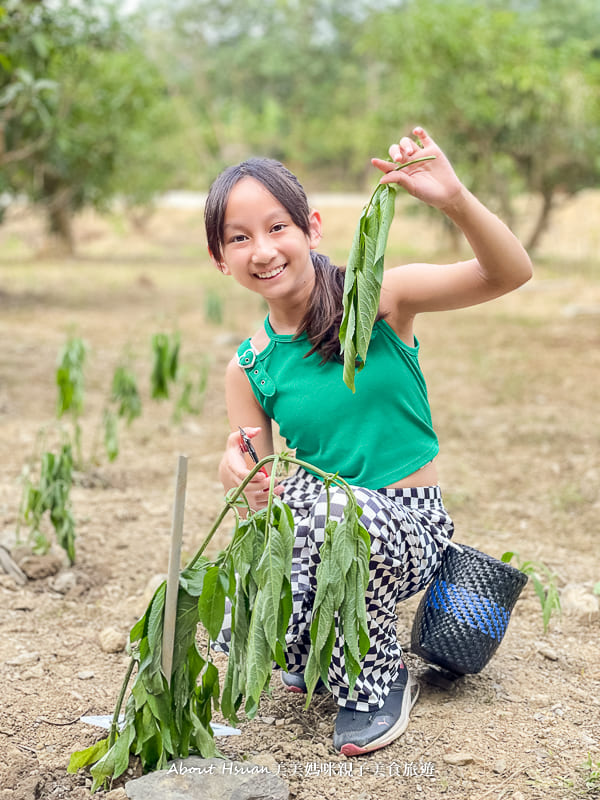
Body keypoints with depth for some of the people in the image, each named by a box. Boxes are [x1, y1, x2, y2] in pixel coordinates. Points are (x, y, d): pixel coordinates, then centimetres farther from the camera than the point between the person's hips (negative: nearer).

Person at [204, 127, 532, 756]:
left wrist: (455, 200, -39)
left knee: (333, 509, -37)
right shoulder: (248, 368, 0)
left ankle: (378, 681, -9)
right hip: (324, 535, 3)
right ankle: (317, 654, 12)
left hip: (409, 523, -3)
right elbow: (252, 469, -1)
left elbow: (509, 275, -20)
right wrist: (237, 466, -26)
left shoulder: (378, 297, -9)